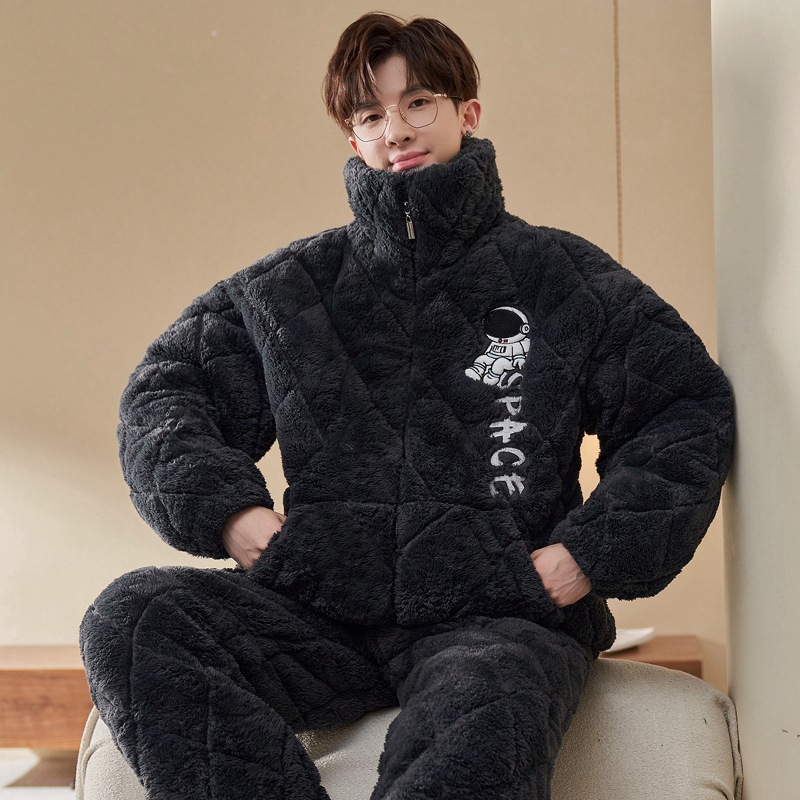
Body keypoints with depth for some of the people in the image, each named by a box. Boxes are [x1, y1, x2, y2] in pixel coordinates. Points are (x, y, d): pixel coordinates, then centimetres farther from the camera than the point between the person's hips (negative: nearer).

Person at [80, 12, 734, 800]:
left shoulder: (560, 276, 12)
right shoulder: (293, 285, 18)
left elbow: (691, 407, 10)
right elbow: (165, 391, 20)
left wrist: (588, 555, -2)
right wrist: (230, 511, 2)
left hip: (496, 615, -3)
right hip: (322, 609, 3)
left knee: (480, 736, -39)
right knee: (130, 620, -24)